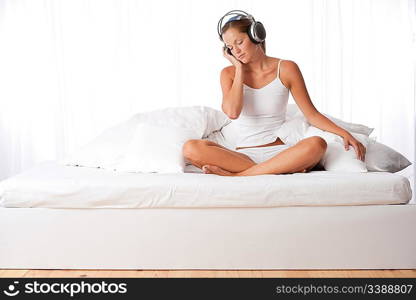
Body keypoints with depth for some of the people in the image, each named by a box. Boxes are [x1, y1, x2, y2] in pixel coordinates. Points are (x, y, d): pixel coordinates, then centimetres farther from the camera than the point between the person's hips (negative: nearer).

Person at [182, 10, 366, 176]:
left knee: (317, 144, -33)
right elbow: (232, 112, -14)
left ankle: (236, 175, -24)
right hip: (244, 154, 1)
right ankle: (285, 170, -25)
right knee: (191, 148, -26)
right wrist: (239, 69, -4)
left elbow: (312, 114, 4)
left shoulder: (285, 69, 3)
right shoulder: (229, 73, 6)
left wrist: (344, 134, -9)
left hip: (279, 152, 0)